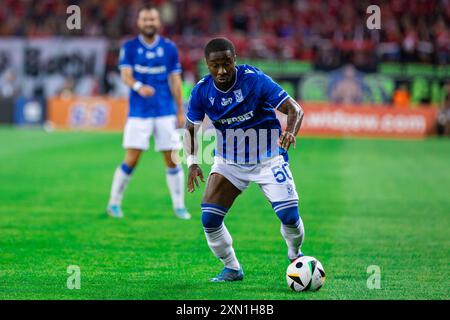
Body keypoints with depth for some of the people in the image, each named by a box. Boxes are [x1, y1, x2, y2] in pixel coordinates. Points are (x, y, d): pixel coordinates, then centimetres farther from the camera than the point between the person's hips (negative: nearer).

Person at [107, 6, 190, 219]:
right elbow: (125, 75, -11)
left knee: (172, 160, 0)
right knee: (131, 160, -6)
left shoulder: (169, 48, 6)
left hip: (166, 112, 2)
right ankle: (114, 203, 9)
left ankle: (179, 206, 10)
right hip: (139, 112, -2)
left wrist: (180, 112, 6)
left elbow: (175, 80, 8)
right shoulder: (129, 47, 1)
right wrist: (139, 87, -33)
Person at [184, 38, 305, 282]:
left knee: (289, 216, -15)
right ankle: (232, 269, 12)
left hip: (268, 158, -3)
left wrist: (290, 133, -43)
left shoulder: (255, 80, -21)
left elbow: (295, 109, -22)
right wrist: (192, 162, -11)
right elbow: (191, 127, 4)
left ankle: (295, 255, 19)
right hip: (228, 161, 3)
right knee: (209, 220, -11)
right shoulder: (201, 91, -12)